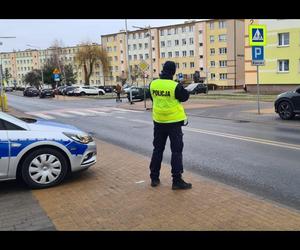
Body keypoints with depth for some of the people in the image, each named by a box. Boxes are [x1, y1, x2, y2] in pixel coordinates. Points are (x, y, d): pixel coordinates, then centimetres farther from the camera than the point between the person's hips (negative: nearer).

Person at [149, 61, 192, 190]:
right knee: (176, 151, 2)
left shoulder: (153, 84, -4)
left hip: (158, 121, 5)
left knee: (158, 149, 15)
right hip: (173, 122, -5)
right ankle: (177, 181, 3)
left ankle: (154, 178, 21)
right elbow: (185, 97, -3)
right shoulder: (175, 86, -18)